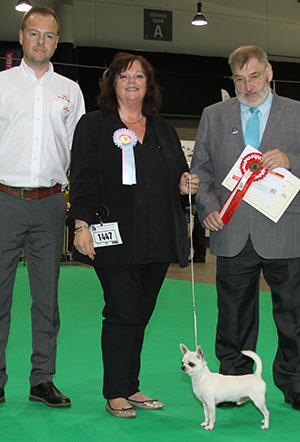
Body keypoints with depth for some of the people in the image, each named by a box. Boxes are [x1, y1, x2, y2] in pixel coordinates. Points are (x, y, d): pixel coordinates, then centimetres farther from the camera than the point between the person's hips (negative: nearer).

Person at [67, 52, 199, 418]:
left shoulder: (163, 130, 19)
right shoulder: (93, 125, 4)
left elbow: (178, 177, 25)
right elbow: (82, 180, -4)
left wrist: (186, 185, 1)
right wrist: (81, 224, -13)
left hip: (159, 241, 5)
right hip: (115, 241, -5)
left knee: (141, 314, 9)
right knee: (122, 313, -5)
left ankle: (131, 388, 19)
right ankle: (115, 393, 7)